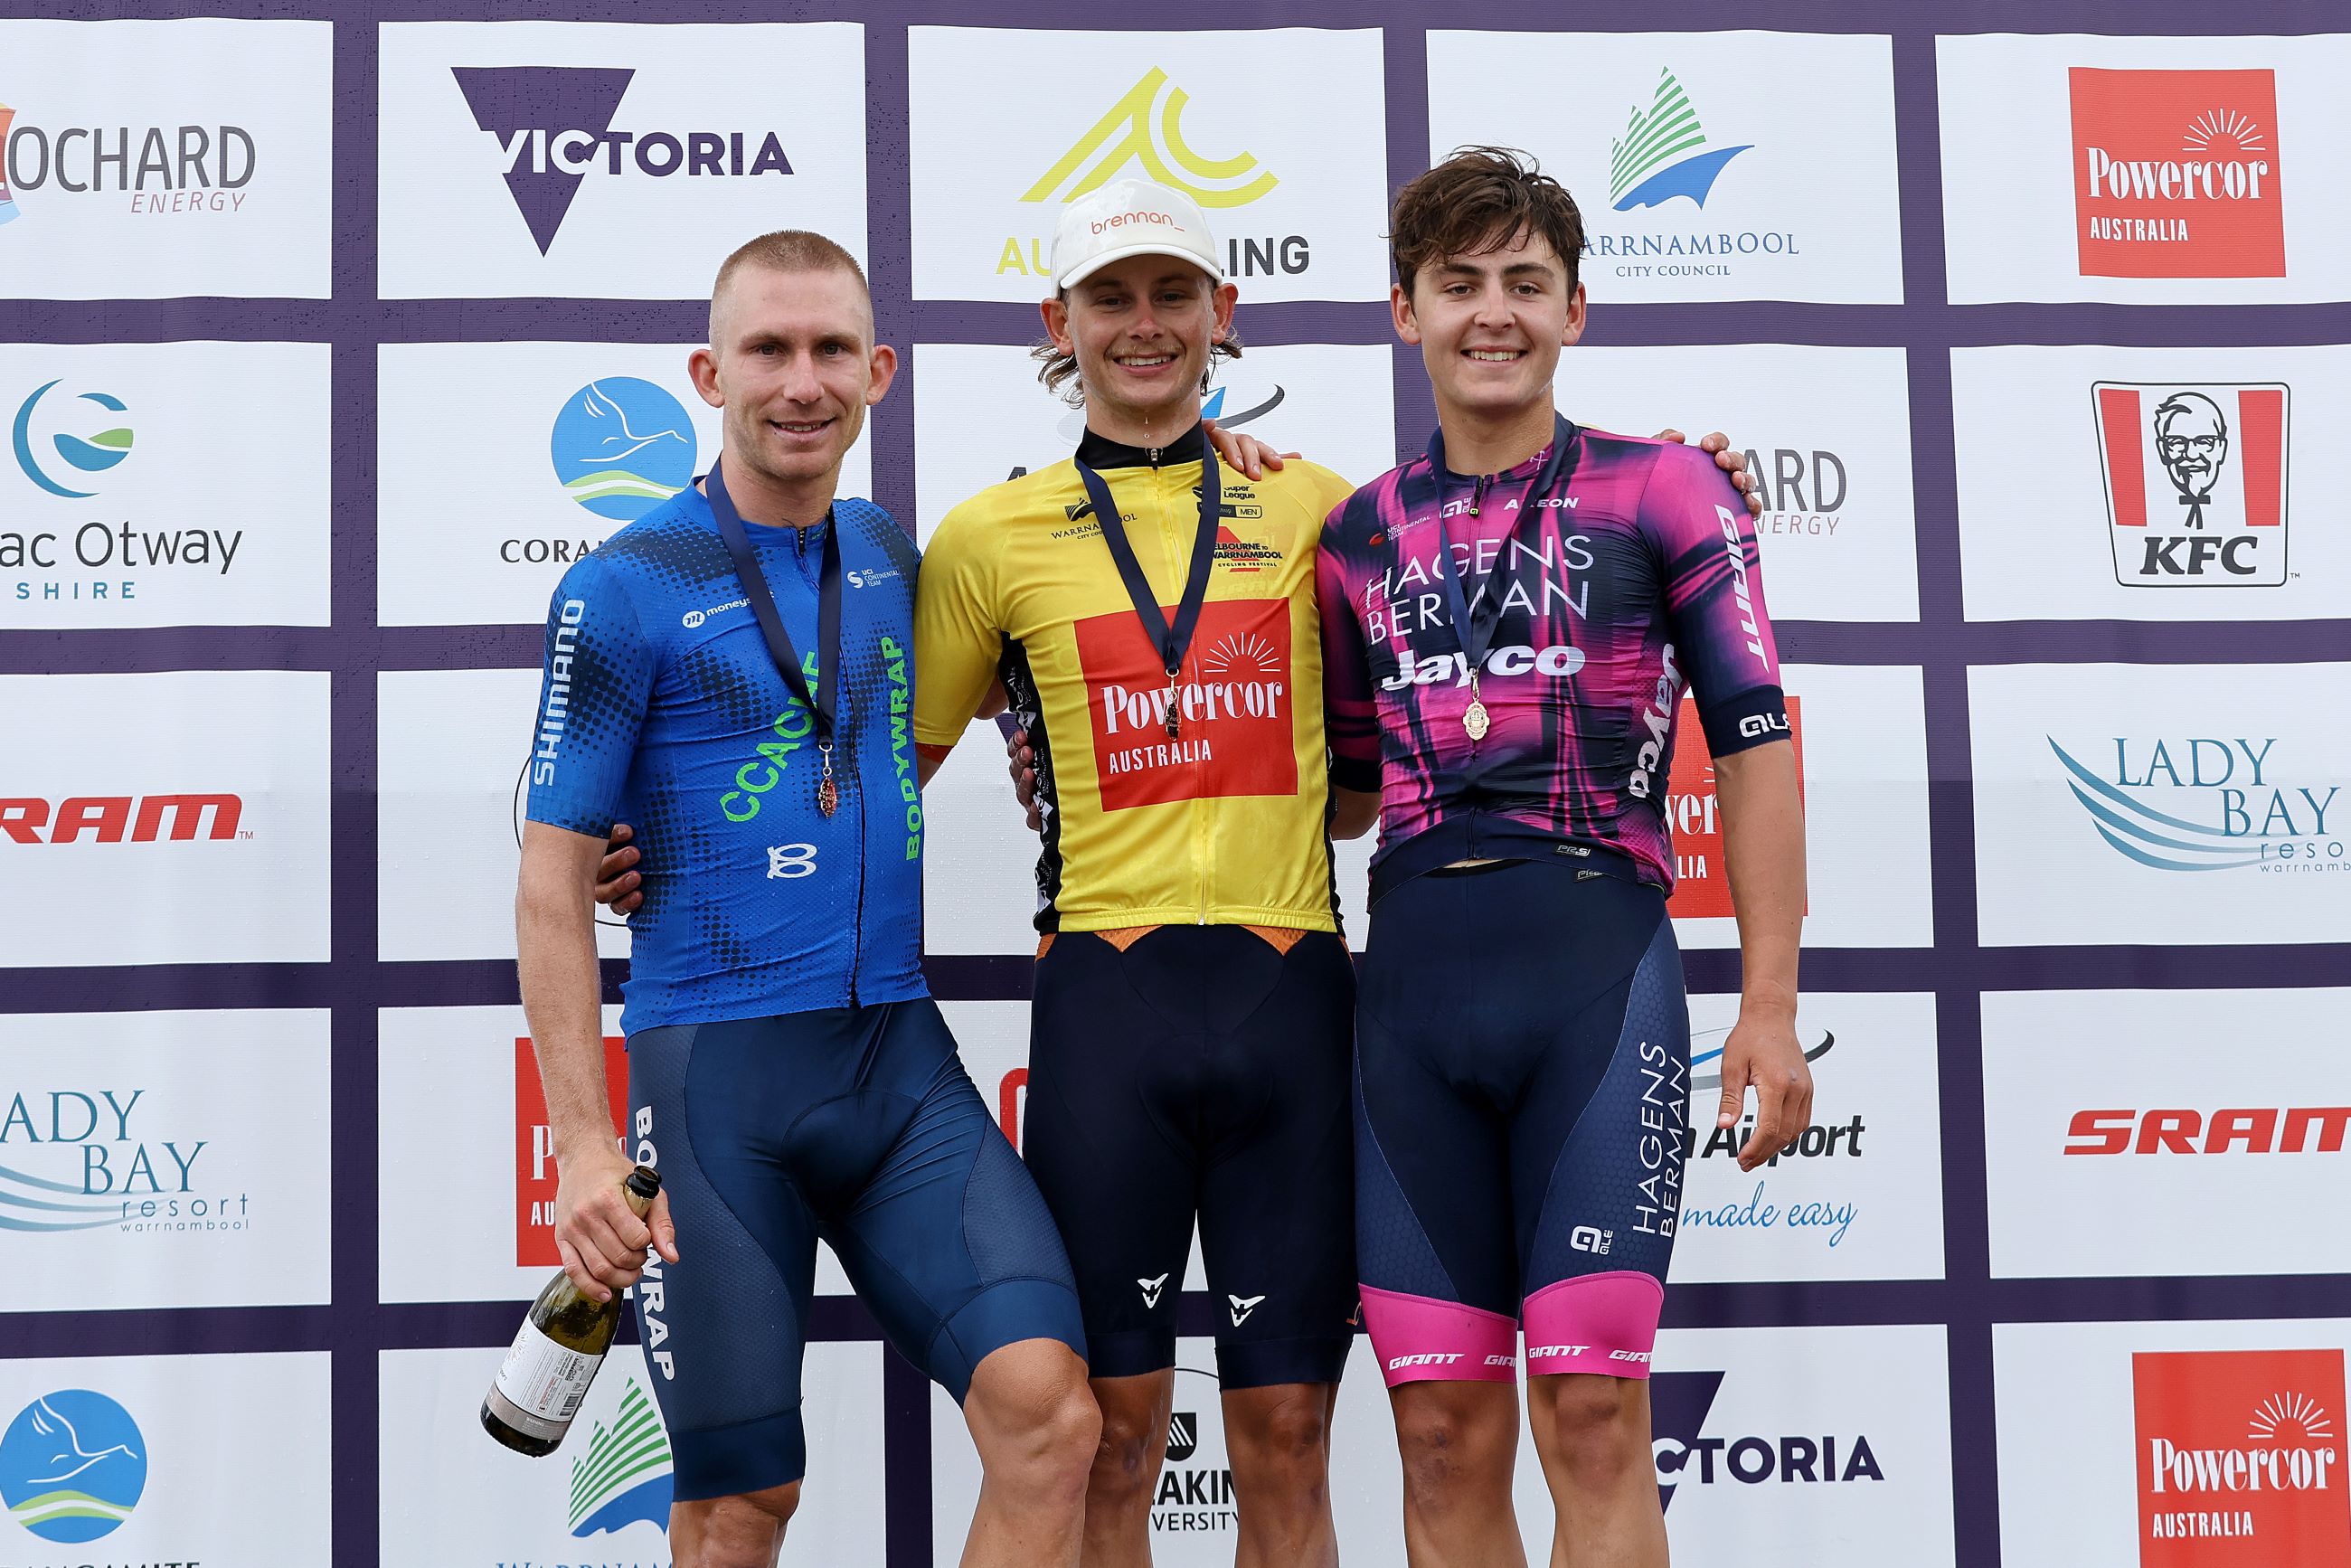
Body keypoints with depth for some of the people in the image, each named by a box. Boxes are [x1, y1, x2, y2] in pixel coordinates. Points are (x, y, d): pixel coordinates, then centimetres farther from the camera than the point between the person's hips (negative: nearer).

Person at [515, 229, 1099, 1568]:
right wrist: (584, 1145, -12)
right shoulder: (625, 591, -4)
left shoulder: (890, 555, 11)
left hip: (902, 1055, 4)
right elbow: (555, 886, -5)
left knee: (1047, 1407, -14)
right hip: (715, 1067, -4)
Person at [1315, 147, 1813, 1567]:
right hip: (1414, 985, 3)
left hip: (1600, 969, -3)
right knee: (1445, 1437, 3)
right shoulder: (1360, 532, 16)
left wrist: (1771, 1003, -4)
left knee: (1594, 1415, -7)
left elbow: (1754, 743, 3)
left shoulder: (1663, 491, 6)